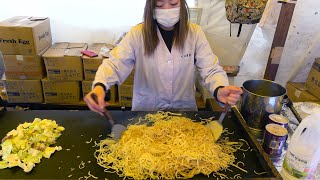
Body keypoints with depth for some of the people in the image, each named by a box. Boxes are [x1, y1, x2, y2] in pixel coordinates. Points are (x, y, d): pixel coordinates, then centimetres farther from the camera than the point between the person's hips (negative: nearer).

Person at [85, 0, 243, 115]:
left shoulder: (195, 32, -4)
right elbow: (115, 64, -12)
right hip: (146, 111, 0)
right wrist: (100, 86, -33)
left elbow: (211, 70, -8)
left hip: (185, 110, 1)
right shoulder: (138, 33, -8)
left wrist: (219, 90, -30)